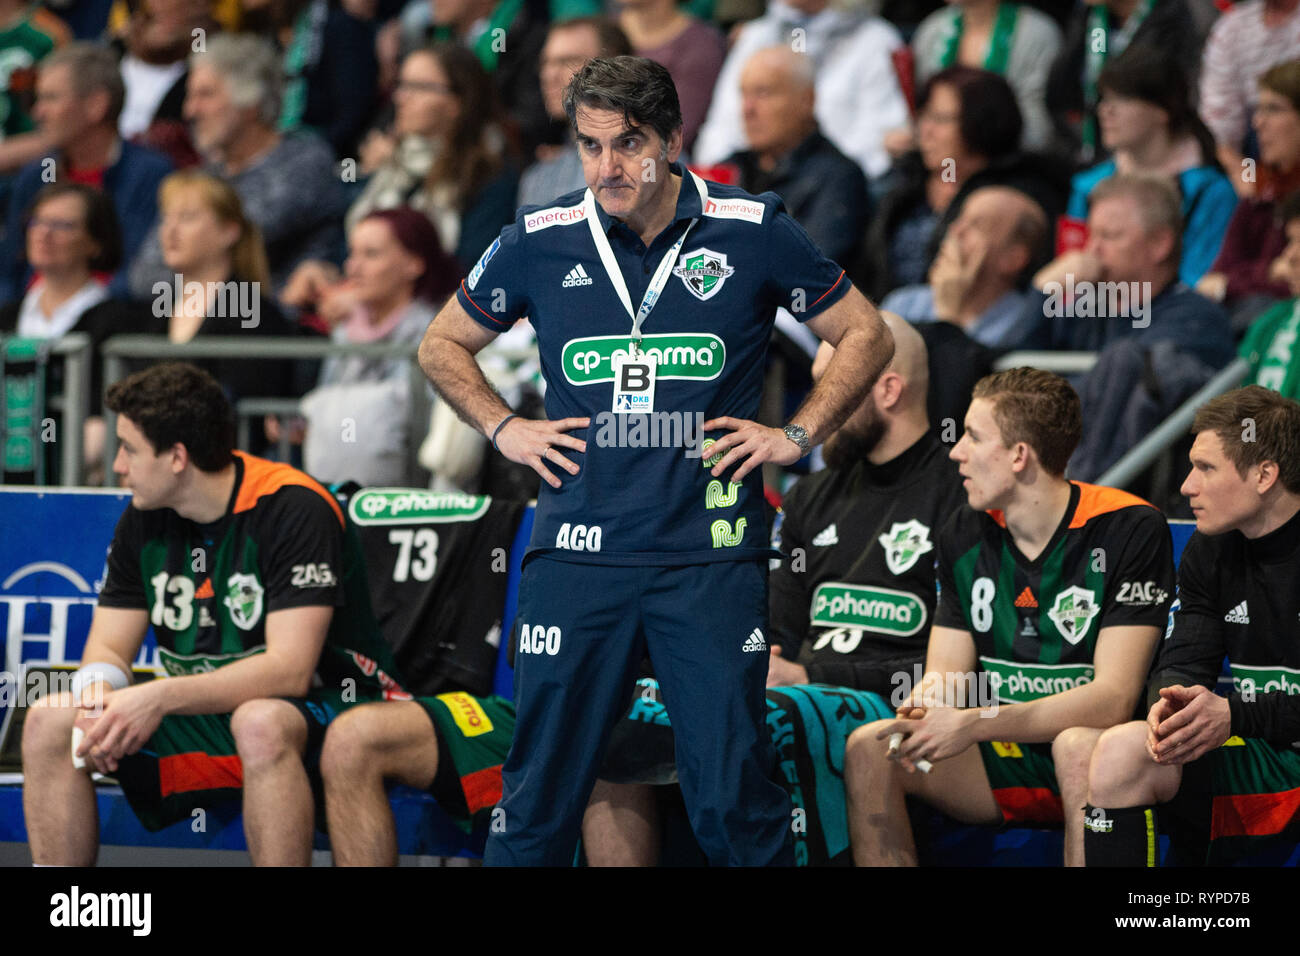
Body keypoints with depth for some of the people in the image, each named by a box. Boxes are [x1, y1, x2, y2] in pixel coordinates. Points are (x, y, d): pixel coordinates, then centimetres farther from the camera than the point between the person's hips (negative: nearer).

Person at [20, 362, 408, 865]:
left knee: (259, 723, -41)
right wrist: (96, 691, -18)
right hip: (203, 713, 7)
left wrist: (159, 697, -32)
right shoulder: (143, 520, 5)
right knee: (48, 721, -10)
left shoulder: (295, 508, -17)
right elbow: (109, 648, 8)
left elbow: (290, 669, -24)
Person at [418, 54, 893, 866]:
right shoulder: (540, 243, 4)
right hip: (579, 553, 1)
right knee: (540, 802, 2)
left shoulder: (752, 233, 0)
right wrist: (505, 429, 8)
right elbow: (444, 347, 21)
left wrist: (797, 435, 3)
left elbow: (867, 336, 12)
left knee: (735, 805, -3)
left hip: (711, 556, -1)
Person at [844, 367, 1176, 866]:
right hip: (1003, 760, 5)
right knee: (867, 748, -18)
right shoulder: (966, 534, 7)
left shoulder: (1128, 529, -13)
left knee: (1080, 748, -39)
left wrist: (975, 723, -30)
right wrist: (922, 710, -20)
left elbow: (1113, 698, -19)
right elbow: (946, 675, 8)